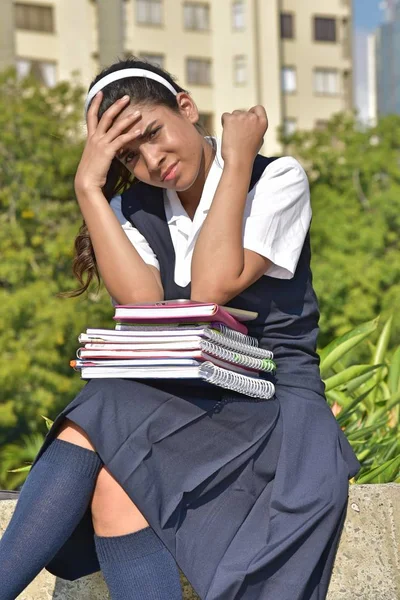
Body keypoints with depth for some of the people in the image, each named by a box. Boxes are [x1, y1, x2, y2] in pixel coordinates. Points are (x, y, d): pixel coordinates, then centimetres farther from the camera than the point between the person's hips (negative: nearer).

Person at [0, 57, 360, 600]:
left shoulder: (278, 180, -2)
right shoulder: (131, 209, 11)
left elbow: (211, 288, -16)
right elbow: (142, 303, -10)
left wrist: (235, 160, -12)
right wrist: (88, 187, -10)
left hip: (274, 398, -4)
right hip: (178, 401, 4)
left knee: (99, 423, -29)